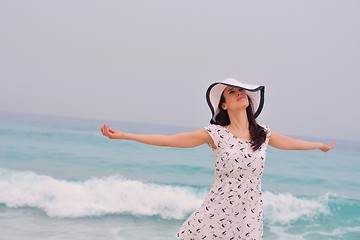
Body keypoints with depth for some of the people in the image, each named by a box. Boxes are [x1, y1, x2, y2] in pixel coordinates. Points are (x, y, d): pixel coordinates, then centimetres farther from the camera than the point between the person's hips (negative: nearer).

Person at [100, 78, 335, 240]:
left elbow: (290, 143, 24)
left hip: (249, 217, 2)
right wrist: (124, 135, -9)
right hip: (217, 213, -2)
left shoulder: (263, 134, 5)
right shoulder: (216, 133, -6)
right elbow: (169, 140, -7)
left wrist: (321, 145, 41)